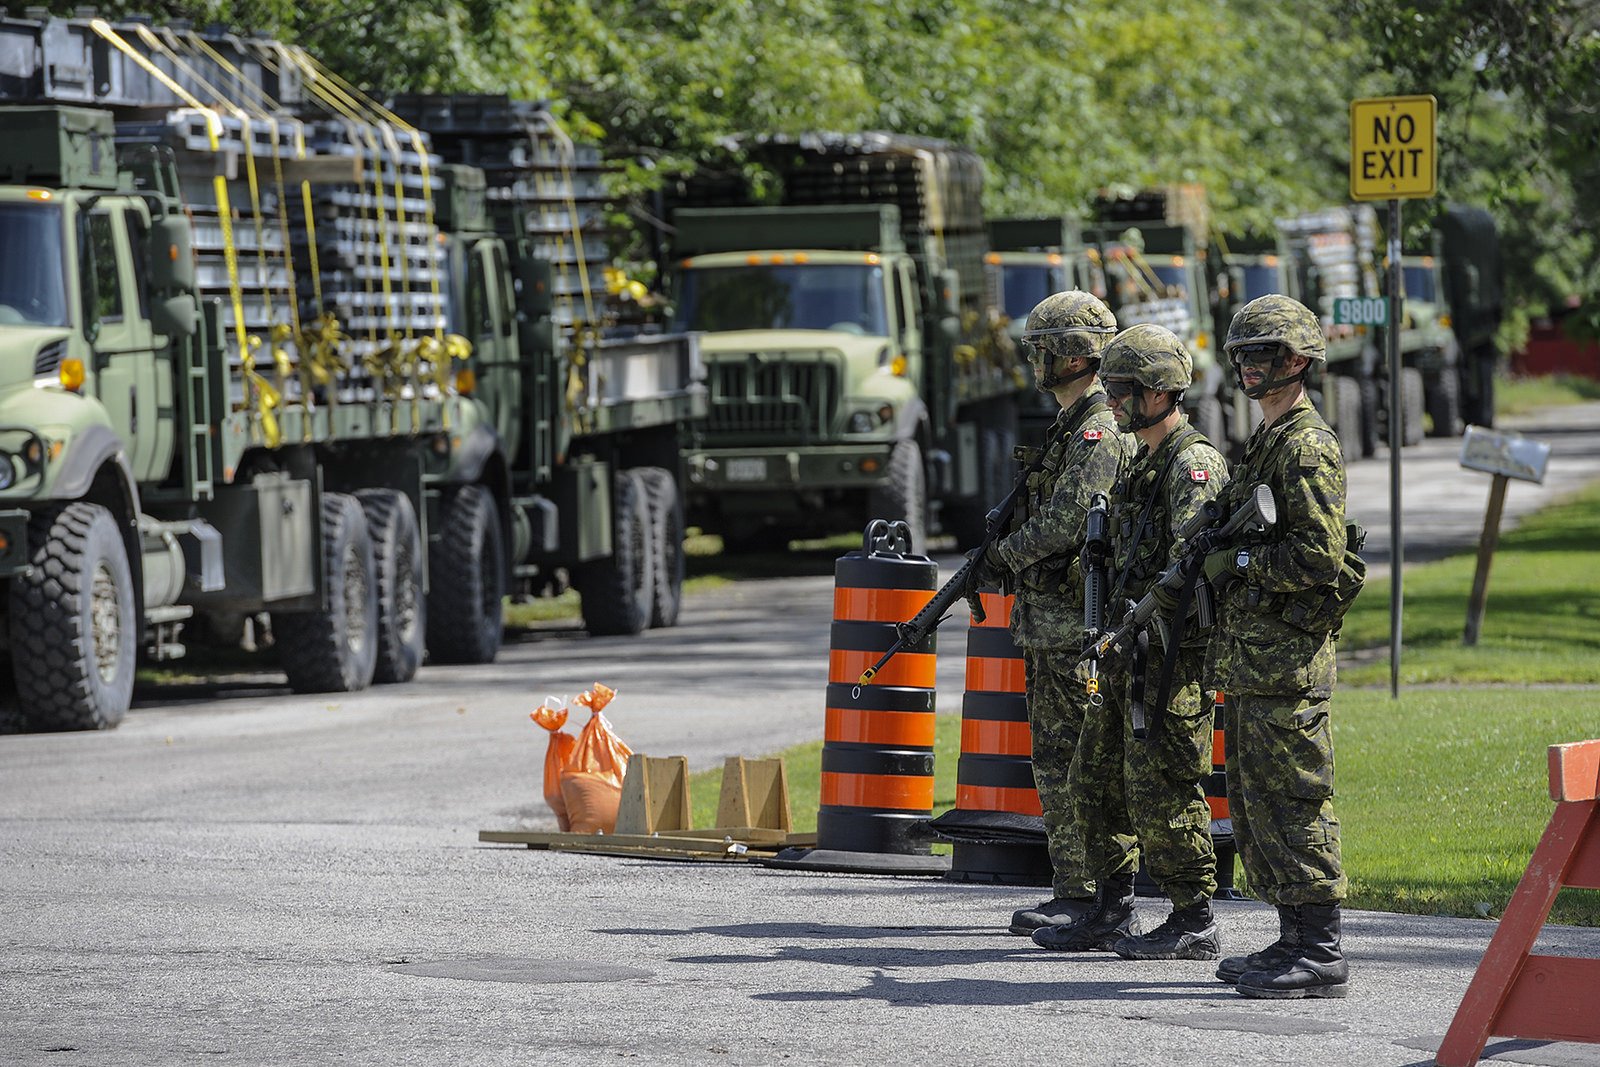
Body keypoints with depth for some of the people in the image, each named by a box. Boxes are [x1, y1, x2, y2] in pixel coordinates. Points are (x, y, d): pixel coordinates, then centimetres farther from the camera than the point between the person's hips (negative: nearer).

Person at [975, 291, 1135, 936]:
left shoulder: (1099, 430, -15)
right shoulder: (1069, 427, 18)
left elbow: (1064, 522, -23)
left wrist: (1003, 554, -9)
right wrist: (1002, 563, 12)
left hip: (1075, 621, -10)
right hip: (1048, 618, 10)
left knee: (1071, 763, -8)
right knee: (1055, 760, 12)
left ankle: (1084, 897, -6)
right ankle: (1072, 890, 15)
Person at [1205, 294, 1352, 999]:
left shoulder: (1308, 447, -13)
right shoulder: (1265, 442, 18)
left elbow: (1319, 558, -21)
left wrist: (1237, 560, -14)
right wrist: (1219, 559, 13)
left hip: (1286, 660, -10)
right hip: (1248, 656, 10)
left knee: (1291, 802, -9)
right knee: (1252, 801, 13)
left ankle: (1320, 957, -7)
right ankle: (1295, 941, 19)